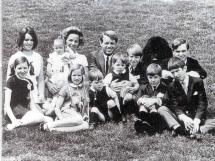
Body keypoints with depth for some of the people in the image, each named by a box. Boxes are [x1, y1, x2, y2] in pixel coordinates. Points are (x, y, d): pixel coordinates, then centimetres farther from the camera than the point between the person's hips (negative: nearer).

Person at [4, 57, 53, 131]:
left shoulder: (29, 82, 13)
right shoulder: (11, 81, -6)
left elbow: (31, 103, 10)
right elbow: (7, 104, -12)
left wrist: (38, 113, -10)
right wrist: (14, 120, -24)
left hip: (25, 110, 7)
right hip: (13, 110, -7)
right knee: (39, 117, -31)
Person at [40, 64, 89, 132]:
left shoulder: (85, 88, 13)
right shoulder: (66, 88, 1)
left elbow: (87, 104, 20)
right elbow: (57, 108, -2)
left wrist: (86, 117, 4)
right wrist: (62, 120, -17)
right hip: (65, 114, -4)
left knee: (85, 126, -32)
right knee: (78, 120, -38)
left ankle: (55, 129, -32)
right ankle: (49, 125, -27)